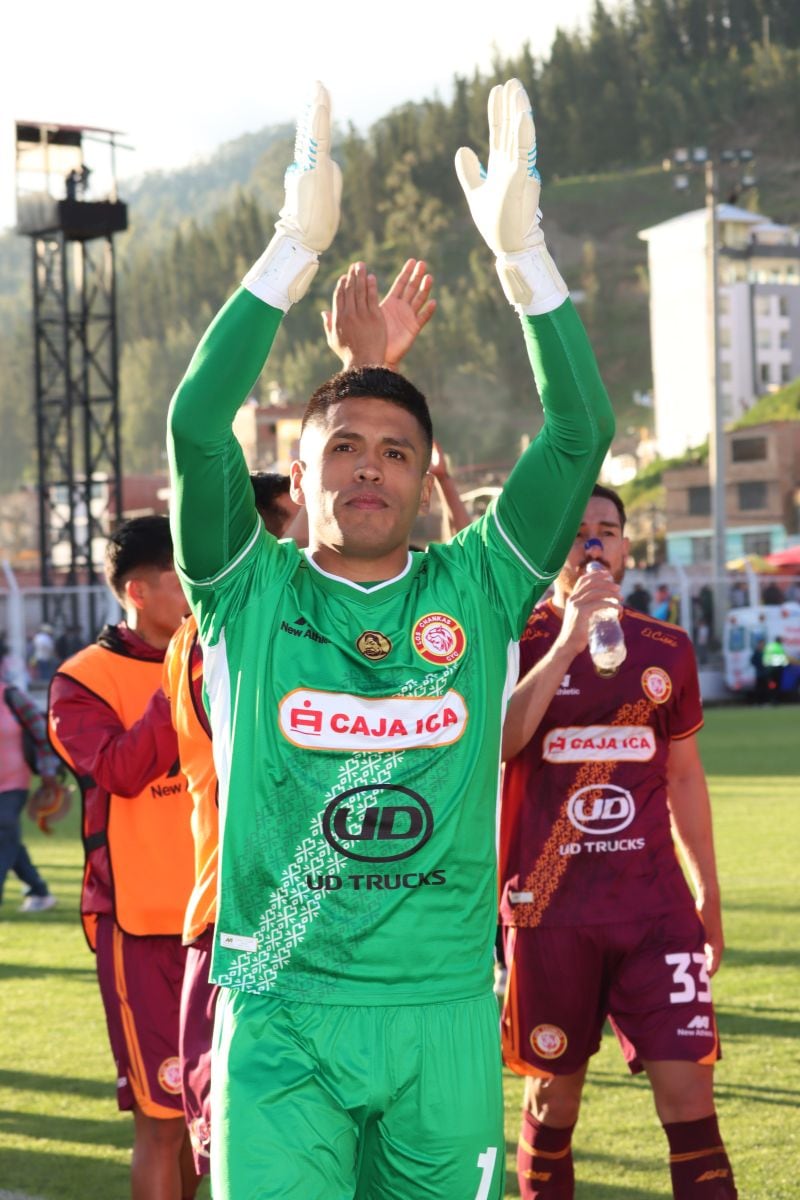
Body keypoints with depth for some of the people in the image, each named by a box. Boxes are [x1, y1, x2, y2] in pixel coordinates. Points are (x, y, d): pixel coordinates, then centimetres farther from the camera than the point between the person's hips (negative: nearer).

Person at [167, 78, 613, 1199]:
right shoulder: (252, 596, 3)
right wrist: (298, 246, -15)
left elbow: (580, 432, -2)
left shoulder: (478, 594, 7)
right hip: (280, 1012, -2)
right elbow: (198, 424, -11)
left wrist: (521, 247, -10)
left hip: (447, 1010, 2)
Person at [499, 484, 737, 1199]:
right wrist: (568, 642, -25)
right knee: (554, 1093, 8)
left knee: (688, 1093, -7)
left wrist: (709, 894, 16)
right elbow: (497, 743, -20)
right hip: (551, 910, -2)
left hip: (656, 905, 2)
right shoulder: (519, 642, -1)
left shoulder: (666, 650, 8)